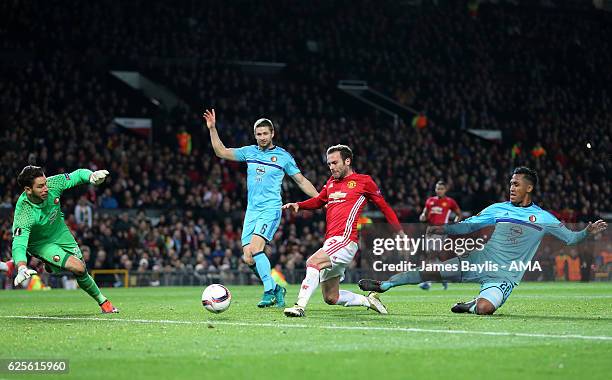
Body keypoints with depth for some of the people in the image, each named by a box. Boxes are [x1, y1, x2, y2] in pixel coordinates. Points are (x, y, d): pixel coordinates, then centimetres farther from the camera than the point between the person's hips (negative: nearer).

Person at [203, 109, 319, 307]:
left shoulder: (284, 156, 1)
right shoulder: (249, 152, 11)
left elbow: (301, 181, 7)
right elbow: (222, 152, 11)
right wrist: (212, 129, 2)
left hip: (270, 209, -5)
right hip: (252, 210, 5)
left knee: (255, 248, -24)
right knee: (248, 259, -5)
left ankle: (270, 292, -17)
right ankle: (275, 288, 12)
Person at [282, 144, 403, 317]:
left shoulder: (363, 181, 3)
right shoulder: (331, 182, 20)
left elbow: (383, 205, 9)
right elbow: (318, 201, 33)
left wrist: (400, 232, 7)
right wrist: (298, 205, 13)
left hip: (345, 240, -8)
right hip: (330, 241, 8)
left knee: (313, 262, -31)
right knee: (330, 298, 8)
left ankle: (300, 306, -36)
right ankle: (369, 300, 26)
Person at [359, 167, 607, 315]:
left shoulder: (543, 218, 2)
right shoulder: (498, 209, 8)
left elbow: (569, 238, 5)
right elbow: (468, 225, 11)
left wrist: (587, 232, -15)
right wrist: (445, 229, -4)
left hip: (504, 276, -2)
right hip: (479, 262, 2)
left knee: (484, 308, -31)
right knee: (433, 270, -11)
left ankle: (470, 306, 6)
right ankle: (384, 285, 1)